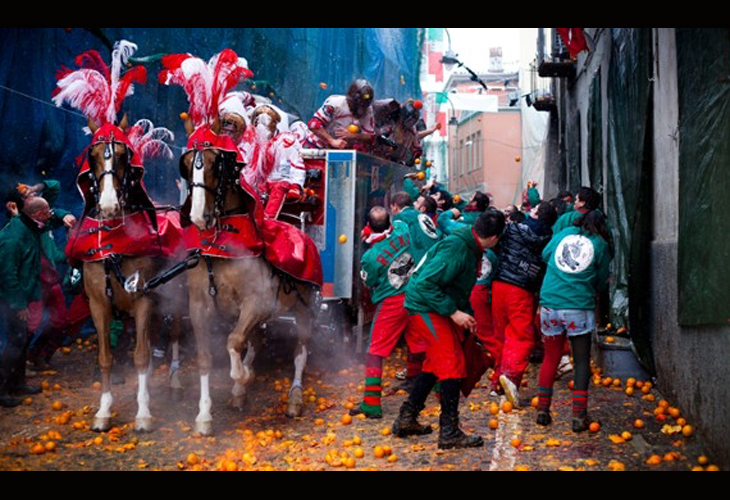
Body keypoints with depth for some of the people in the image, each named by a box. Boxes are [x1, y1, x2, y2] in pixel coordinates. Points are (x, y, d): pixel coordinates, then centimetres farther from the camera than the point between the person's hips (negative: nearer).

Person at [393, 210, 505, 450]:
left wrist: (466, 313, 14)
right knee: (453, 365, -10)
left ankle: (406, 419, 28)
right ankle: (449, 432, -5)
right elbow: (426, 283, -29)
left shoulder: (470, 248, 6)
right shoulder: (455, 248, -25)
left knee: (436, 363, 18)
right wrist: (454, 312, -26)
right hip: (426, 307, -10)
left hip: (436, 309, 10)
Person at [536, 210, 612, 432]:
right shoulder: (600, 245, 5)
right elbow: (600, 282, 11)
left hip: (550, 303, 3)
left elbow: (545, 254, 23)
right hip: (579, 306, -3)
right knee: (582, 361, 6)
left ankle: (542, 410, 16)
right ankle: (579, 416, 2)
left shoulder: (564, 233, 10)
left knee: (550, 358, 14)